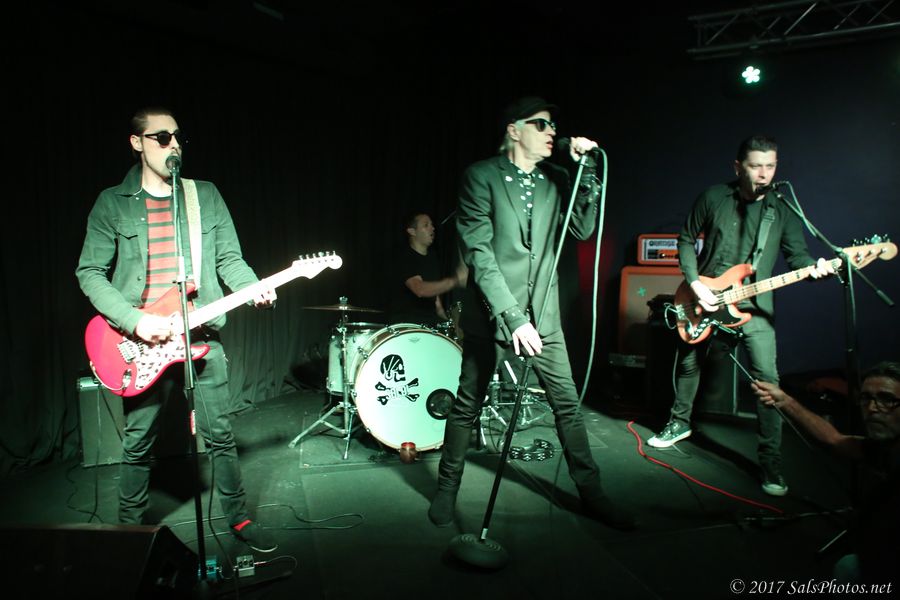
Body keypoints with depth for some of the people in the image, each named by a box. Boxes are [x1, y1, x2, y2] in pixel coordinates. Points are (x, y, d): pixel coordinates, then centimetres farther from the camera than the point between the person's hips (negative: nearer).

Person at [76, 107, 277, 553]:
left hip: (203, 335, 1)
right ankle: (130, 524, 32)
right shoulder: (112, 203, 2)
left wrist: (254, 288, -14)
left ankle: (238, 517, 23)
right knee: (138, 442, 11)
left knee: (220, 434, 7)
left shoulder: (206, 195, 7)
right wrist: (135, 322, -15)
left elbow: (229, 259, 6)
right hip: (141, 341, -1)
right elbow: (90, 272, -2)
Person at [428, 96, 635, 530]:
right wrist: (513, 317, -21)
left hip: (542, 315, 5)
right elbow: (478, 253, -15)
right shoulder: (481, 177, -8)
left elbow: (583, 229, -1)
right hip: (493, 313, -4)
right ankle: (447, 489, 26)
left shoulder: (556, 180, 9)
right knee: (467, 406, 7)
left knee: (567, 403, 8)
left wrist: (586, 169, -9)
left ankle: (591, 492, 23)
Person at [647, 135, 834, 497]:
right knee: (687, 363, 15)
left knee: (767, 379, -11)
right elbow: (686, 240, 4)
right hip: (703, 300, 1)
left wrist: (815, 268, -26)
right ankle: (680, 423, 40)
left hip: (753, 306, -1)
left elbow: (797, 254, -2)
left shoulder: (782, 210, 0)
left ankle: (771, 462, -1)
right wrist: (695, 284, -8)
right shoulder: (713, 198, -3)